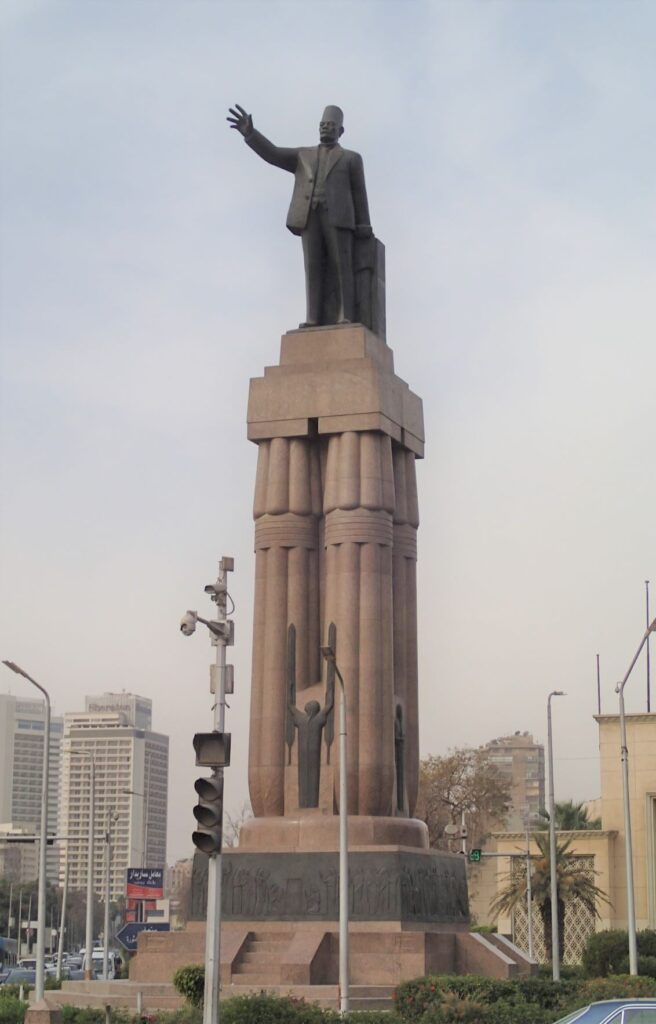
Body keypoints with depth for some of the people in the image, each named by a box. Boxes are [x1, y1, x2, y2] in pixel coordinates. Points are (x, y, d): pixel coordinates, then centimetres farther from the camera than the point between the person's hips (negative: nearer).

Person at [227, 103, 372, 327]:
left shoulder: (351, 159, 19)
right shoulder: (303, 156, 25)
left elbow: (359, 194, 11)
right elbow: (273, 154, 11)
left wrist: (363, 230, -2)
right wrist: (249, 132, -6)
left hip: (338, 215, -2)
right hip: (309, 216, 2)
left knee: (340, 266, -13)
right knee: (314, 267, -8)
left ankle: (345, 319, -18)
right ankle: (314, 320, -14)